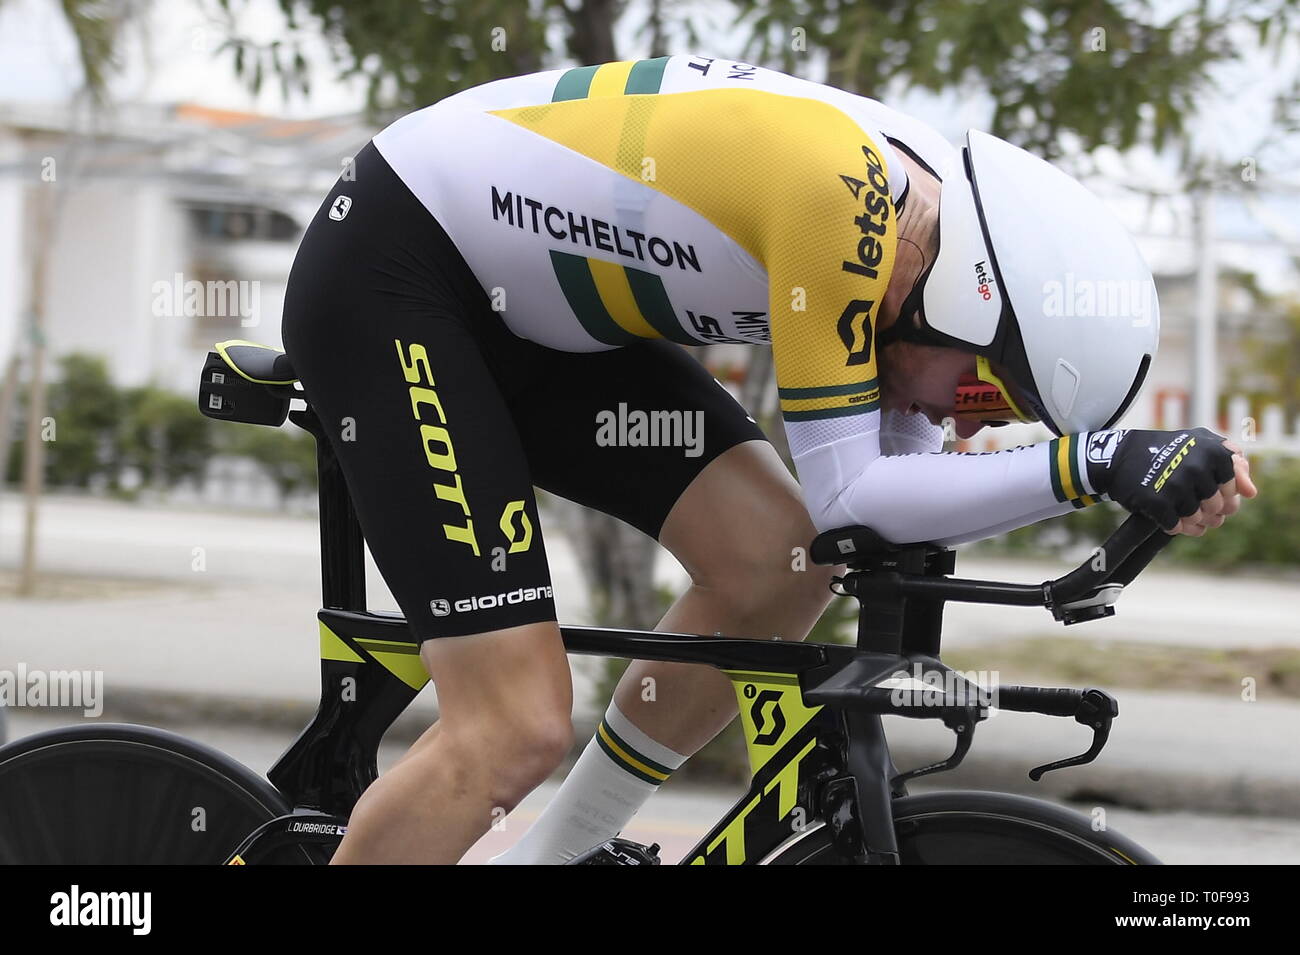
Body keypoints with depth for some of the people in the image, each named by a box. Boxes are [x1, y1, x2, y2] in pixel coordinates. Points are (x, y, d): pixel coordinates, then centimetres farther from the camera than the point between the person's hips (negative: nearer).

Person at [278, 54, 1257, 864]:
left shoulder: (931, 202, -2)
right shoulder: (844, 194, -29)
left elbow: (900, 482, 2)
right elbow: (844, 495, -25)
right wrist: (1096, 464, -28)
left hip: (530, 304, 9)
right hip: (387, 274, -9)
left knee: (779, 565, -4)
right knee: (519, 732, -16)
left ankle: (560, 850, 12)